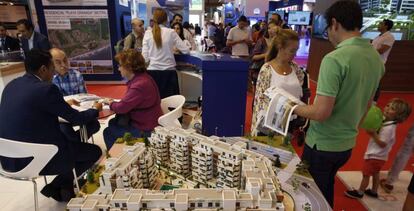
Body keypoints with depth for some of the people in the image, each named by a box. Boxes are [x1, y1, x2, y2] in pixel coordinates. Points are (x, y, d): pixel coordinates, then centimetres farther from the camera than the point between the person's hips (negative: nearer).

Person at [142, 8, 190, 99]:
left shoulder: (148, 33, 0)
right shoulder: (171, 32, -2)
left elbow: (145, 57, -2)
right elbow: (186, 50, 0)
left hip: (153, 72, 1)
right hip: (169, 72, -1)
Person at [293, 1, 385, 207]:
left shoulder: (334, 59, -24)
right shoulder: (376, 58, 2)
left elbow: (321, 112, -26)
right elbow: (366, 104, 12)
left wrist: (294, 108, -10)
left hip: (322, 145, -7)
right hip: (347, 144, 8)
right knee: (326, 194, 27)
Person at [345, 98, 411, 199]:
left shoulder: (389, 128, -28)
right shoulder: (385, 120, 0)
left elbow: (382, 144, -27)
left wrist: (373, 134, -31)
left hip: (374, 156, -9)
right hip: (378, 155, 9)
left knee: (366, 175, 6)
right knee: (375, 174, 23)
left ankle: (359, 192, 21)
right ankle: (374, 191, 39)